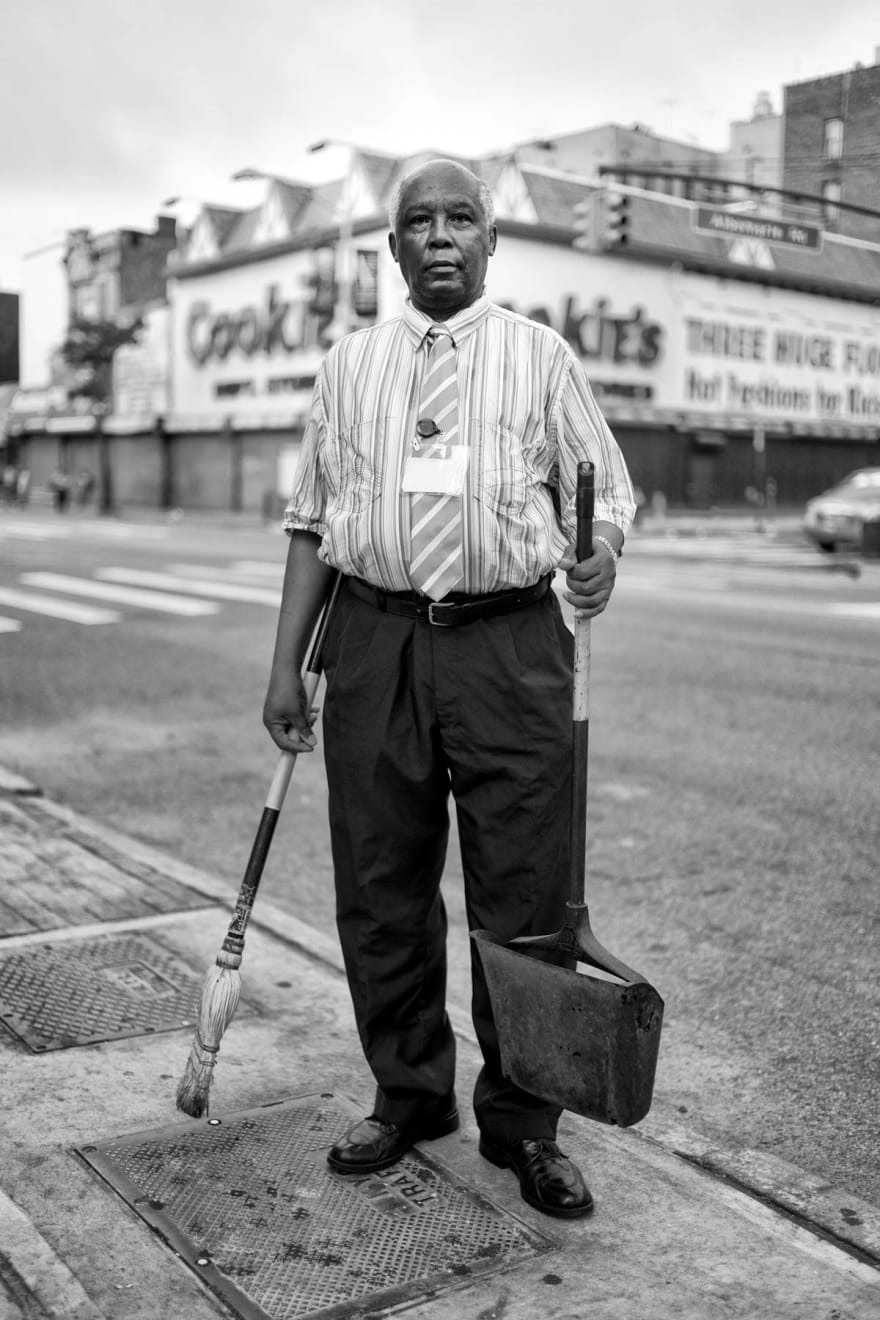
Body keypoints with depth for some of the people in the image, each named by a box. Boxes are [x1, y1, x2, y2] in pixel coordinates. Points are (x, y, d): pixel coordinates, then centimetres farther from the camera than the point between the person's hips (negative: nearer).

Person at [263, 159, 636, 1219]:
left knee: (523, 892, 1)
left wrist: (599, 557, -16)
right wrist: (287, 664, 6)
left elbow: (604, 493, 8)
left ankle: (521, 1122, 19)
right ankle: (407, 1095, 28)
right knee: (379, 892, 8)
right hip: (373, 641, 2)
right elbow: (312, 518, 12)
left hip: (510, 643, -2)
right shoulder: (351, 364, 14)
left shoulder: (539, 355, 9)